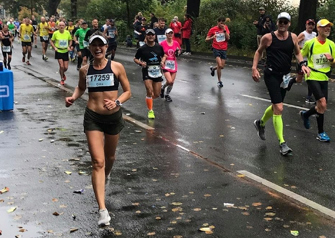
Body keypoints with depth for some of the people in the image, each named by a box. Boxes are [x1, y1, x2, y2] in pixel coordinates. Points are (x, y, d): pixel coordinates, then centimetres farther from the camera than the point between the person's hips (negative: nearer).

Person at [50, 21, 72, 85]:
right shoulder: (55, 33, -8)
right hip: (58, 52, -2)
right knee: (61, 66, -11)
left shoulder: (67, 33, -4)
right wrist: (54, 47, -11)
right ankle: (62, 79, 11)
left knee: (66, 67, 2)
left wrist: (69, 46, -5)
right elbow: (51, 41, 4)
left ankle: (63, 73, 38)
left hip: (65, 52, 2)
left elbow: (70, 40, 11)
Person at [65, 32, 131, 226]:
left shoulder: (117, 67, -8)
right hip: (93, 118, 0)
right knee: (97, 162, -9)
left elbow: (128, 92, -3)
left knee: (110, 157, 22)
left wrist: (117, 102, -22)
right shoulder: (85, 70, -1)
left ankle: (105, 177, 59)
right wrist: (73, 97, -4)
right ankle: (103, 210, -12)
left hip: (114, 117, 1)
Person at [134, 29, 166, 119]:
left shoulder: (159, 47, 4)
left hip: (157, 72, 3)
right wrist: (141, 63, -15)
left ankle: (149, 99, 41)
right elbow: (135, 59, 5)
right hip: (147, 72, -3)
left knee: (157, 94, 6)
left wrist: (162, 61, -2)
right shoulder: (142, 49, -4)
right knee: (149, 91, -18)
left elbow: (163, 56, 19)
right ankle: (150, 111, -3)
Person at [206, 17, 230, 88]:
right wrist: (212, 37, -20)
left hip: (224, 49, 3)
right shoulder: (212, 29, -2)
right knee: (220, 65, -17)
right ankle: (219, 81, 0)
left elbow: (228, 38, -5)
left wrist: (224, 30, -16)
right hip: (216, 49, -3)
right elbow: (206, 39, 0)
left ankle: (213, 68, 38)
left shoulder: (225, 28, 3)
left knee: (222, 66, 4)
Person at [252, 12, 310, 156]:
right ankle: (282, 143, -9)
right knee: (279, 108, -14)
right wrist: (254, 68, -2)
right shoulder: (268, 37, -7)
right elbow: (259, 51, 7)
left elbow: (297, 53, 15)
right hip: (271, 75, -5)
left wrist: (302, 64, -4)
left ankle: (260, 123, 50)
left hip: (284, 76, 5)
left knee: (276, 106, 20)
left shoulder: (293, 37, 2)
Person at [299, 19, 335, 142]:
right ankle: (321, 133, 4)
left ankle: (305, 114, 36)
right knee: (322, 104, -16)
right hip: (312, 77, -5)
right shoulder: (310, 43, -8)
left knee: (321, 107, 8)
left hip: (324, 78, 5)